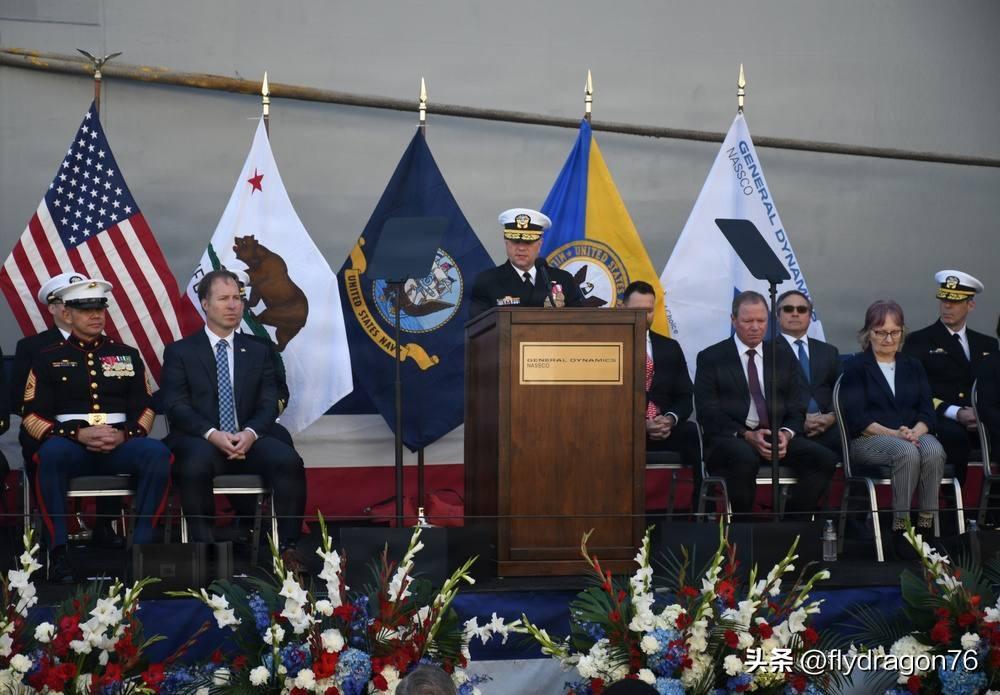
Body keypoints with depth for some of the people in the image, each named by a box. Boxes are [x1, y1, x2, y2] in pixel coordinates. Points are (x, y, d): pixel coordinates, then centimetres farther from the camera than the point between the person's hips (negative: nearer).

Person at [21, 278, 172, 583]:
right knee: (51, 452, -39)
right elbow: (32, 416, 2)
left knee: (158, 452, -32)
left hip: (120, 445, 2)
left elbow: (145, 409, 11)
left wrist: (123, 435, -12)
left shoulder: (127, 355, 16)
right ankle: (58, 552, -31)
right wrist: (78, 434, -15)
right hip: (71, 446, -1)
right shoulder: (48, 358, 10)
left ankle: (142, 545, -26)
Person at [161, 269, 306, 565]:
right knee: (196, 465, -38)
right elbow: (176, 407, -2)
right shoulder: (179, 352, 9)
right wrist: (212, 434, -19)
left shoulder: (258, 352, 17)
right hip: (200, 442, -2)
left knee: (288, 460, -27)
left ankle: (288, 546, -19)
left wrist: (250, 433, -15)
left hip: (247, 441, 3)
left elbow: (268, 404, 8)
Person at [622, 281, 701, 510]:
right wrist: (642, 424, -14)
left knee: (693, 433, -30)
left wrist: (670, 419, -10)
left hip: (666, 429, 3)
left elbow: (685, 398, 13)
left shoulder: (670, 347, 18)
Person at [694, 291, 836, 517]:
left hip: (778, 438, 4)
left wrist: (786, 434, -10)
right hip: (730, 439, -4)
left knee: (825, 458, -22)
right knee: (745, 458, -38)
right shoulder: (710, 358, 7)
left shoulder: (784, 359, 18)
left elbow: (797, 410, 14)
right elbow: (708, 412, -2)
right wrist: (747, 435, -16)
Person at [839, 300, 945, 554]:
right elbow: (857, 418, -5)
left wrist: (916, 432, -15)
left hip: (913, 436, 4)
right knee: (907, 452, -36)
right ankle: (900, 527, -28)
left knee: (934, 450, -32)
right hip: (869, 440, -3)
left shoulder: (913, 366, 19)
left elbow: (927, 411, 8)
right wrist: (893, 434, -20)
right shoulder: (855, 367, 7)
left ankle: (926, 524, -29)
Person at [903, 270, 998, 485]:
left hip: (982, 423, 4)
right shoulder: (919, 341, 11)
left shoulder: (987, 344, 25)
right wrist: (956, 413, -14)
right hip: (939, 421, -3)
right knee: (955, 433, -38)